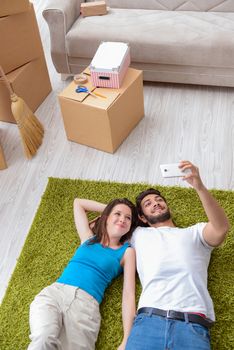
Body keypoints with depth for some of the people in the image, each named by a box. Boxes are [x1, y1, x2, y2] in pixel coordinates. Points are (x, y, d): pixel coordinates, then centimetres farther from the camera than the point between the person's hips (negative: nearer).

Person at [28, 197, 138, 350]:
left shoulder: (127, 251, 12)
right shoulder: (89, 238, 19)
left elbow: (129, 294, 2)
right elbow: (78, 202, 31)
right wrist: (109, 207, 29)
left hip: (86, 304, -1)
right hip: (54, 292, 1)